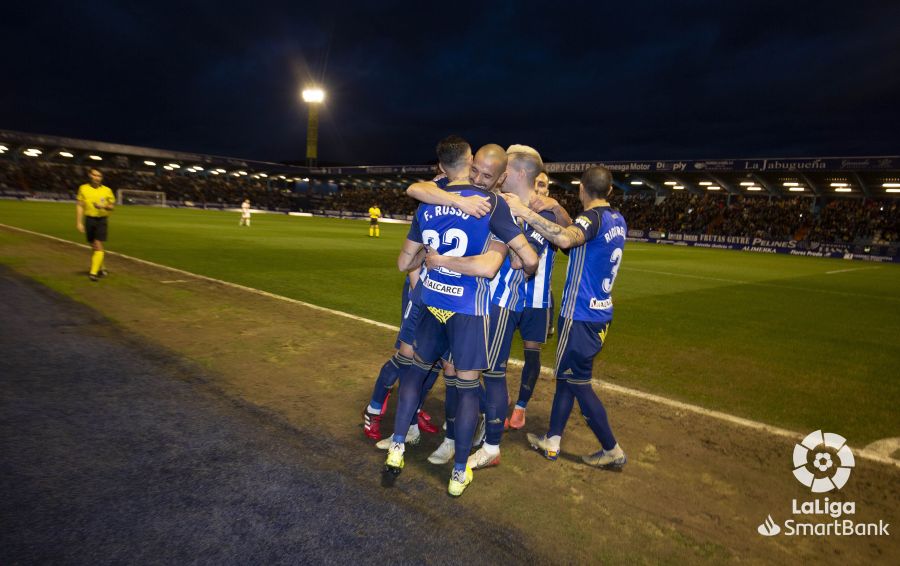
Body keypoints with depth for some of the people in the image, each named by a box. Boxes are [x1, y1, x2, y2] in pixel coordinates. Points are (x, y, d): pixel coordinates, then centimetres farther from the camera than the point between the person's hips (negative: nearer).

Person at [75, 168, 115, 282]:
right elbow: (79, 206, 3)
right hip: (89, 219, 2)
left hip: (102, 220, -2)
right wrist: (79, 222, -3)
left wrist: (104, 206, -16)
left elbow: (112, 206, 6)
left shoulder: (107, 190, 1)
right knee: (93, 246, 10)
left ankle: (94, 272, -13)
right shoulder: (83, 188, 3)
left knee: (98, 246, -11)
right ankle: (101, 268, 29)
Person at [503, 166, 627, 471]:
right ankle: (552, 441, 26)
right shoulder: (617, 220, 10)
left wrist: (525, 212, -38)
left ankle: (612, 451, 17)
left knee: (577, 382, 4)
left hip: (580, 315, -9)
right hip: (600, 312, 9)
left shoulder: (593, 217, -17)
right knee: (566, 375, 17)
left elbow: (566, 239, -40)